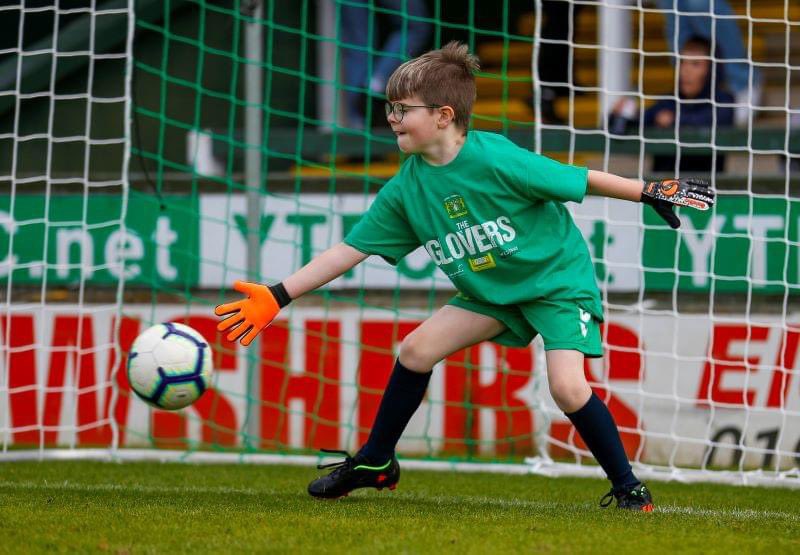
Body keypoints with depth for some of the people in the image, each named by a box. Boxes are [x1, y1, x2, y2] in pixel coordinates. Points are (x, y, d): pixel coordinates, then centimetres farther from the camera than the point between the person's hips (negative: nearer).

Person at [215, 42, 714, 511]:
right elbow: (350, 250, -3)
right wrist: (277, 297, -6)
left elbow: (581, 180, -18)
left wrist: (652, 193, -17)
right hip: (494, 292, 6)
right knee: (417, 349, -2)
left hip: (560, 279, -6)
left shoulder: (495, 159, -27)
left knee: (567, 386, -24)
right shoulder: (406, 188, -8)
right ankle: (375, 464, 15)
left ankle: (628, 488, -6)